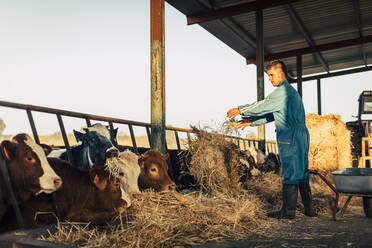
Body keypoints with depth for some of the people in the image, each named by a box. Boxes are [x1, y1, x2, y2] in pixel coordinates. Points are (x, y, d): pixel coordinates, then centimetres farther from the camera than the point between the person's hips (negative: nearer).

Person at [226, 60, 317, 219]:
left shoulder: (282, 91, -10)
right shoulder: (291, 91, 22)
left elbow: (263, 106, -11)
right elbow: (272, 115, 22)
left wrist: (240, 110, -1)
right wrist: (252, 122, 19)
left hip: (290, 137, -10)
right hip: (302, 135, 10)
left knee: (290, 174, -4)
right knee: (301, 173, 13)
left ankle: (288, 211, 3)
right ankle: (309, 209, 19)